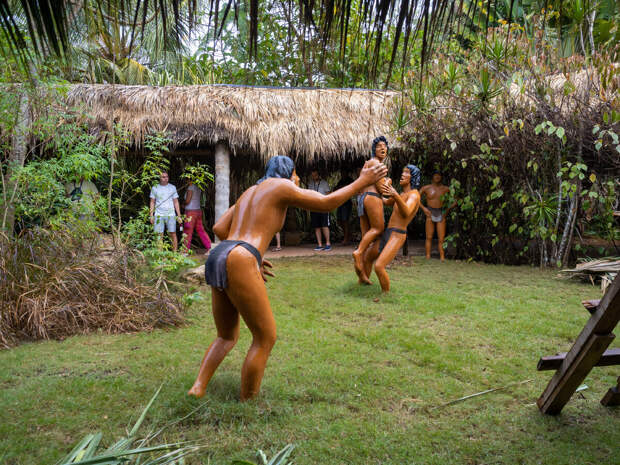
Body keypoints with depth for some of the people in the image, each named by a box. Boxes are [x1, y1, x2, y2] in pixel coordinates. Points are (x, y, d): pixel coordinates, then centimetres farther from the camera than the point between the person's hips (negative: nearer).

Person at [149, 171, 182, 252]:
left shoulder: (172, 188, 9)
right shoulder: (154, 188, 8)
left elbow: (176, 202, 10)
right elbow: (152, 202, 12)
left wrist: (179, 215, 5)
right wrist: (151, 215, 4)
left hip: (170, 215, 0)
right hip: (158, 215, 0)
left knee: (173, 234, -3)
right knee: (159, 235, -2)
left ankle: (175, 252, 4)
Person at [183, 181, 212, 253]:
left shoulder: (191, 187, -13)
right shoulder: (198, 187, 10)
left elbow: (187, 201, -15)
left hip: (191, 212, -8)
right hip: (198, 210, 8)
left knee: (188, 232, -1)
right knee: (201, 230, 12)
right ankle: (209, 247, 11)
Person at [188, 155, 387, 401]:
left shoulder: (249, 192, 28)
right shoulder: (281, 186, 6)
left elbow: (219, 228, 22)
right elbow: (327, 203, 5)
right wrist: (363, 181, 15)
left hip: (217, 260, 9)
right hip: (238, 263, -9)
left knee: (227, 337, 22)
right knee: (266, 337, 5)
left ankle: (197, 389, 6)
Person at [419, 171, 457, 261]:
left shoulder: (445, 189, 2)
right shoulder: (426, 188, 1)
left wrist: (448, 209, 0)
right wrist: (423, 208, -2)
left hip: (441, 214, 0)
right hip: (430, 214, 0)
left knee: (441, 239, -2)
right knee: (429, 237, 2)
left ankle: (442, 258, 0)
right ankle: (428, 257, 6)